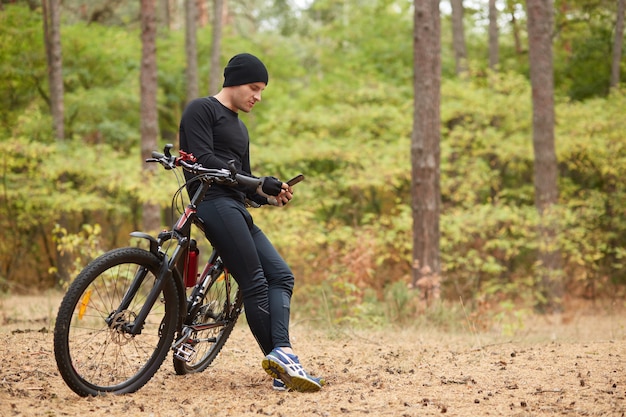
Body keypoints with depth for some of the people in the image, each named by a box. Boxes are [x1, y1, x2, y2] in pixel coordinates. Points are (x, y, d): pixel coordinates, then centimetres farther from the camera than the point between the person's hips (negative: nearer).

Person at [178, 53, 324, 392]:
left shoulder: (239, 128, 30)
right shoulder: (202, 110, 2)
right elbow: (205, 160, -12)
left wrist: (270, 197, 5)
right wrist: (258, 183, -13)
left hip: (237, 209, 9)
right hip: (214, 202, -9)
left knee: (281, 275, -5)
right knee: (255, 284, -17)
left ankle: (281, 355, -19)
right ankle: (281, 357, -20)